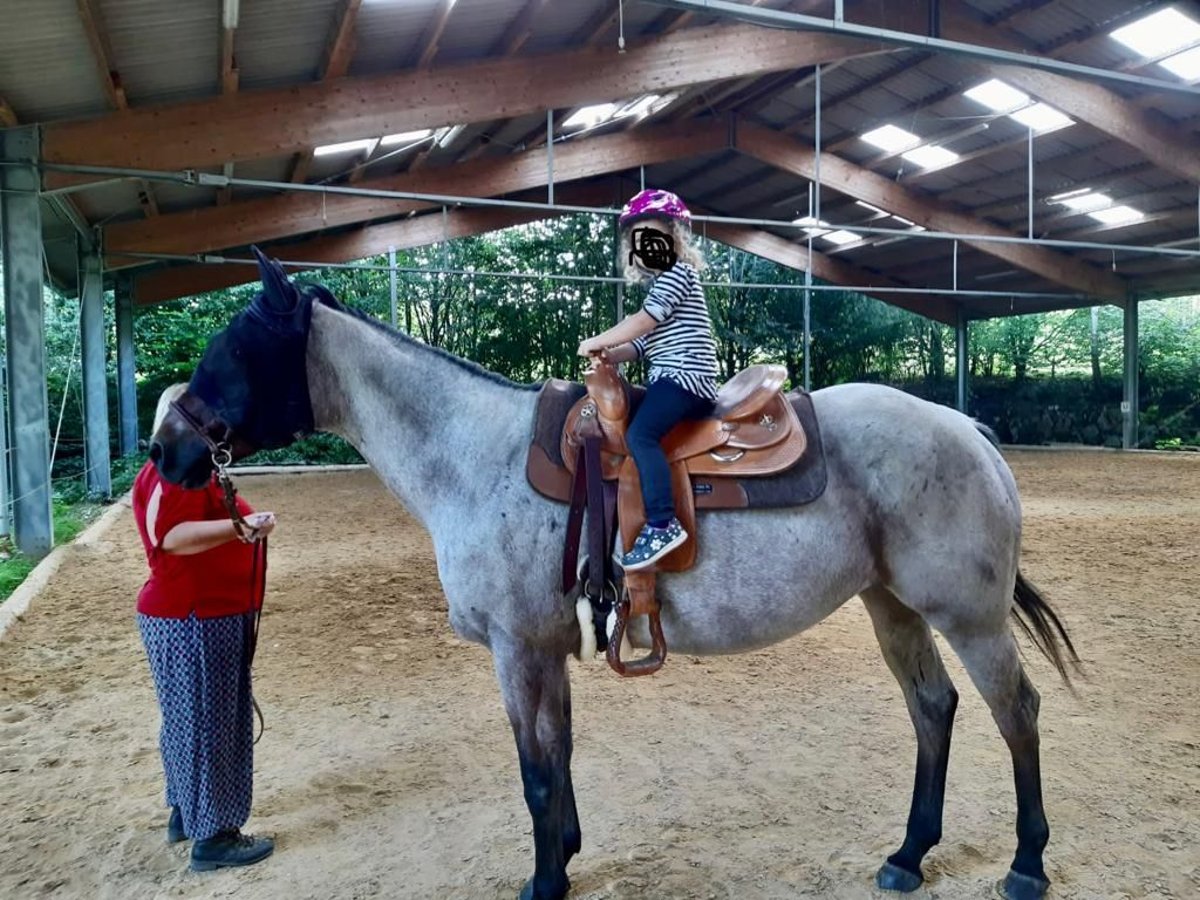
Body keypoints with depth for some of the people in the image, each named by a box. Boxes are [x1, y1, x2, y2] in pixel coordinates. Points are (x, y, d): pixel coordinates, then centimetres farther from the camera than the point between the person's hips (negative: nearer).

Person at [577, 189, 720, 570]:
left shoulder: (678, 273, -4)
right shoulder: (661, 284, 25)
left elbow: (643, 322, -17)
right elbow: (643, 343, 21)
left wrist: (597, 341, -7)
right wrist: (609, 355, 3)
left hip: (685, 376, -11)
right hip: (671, 379, 11)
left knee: (639, 434, -29)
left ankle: (663, 524, -32)